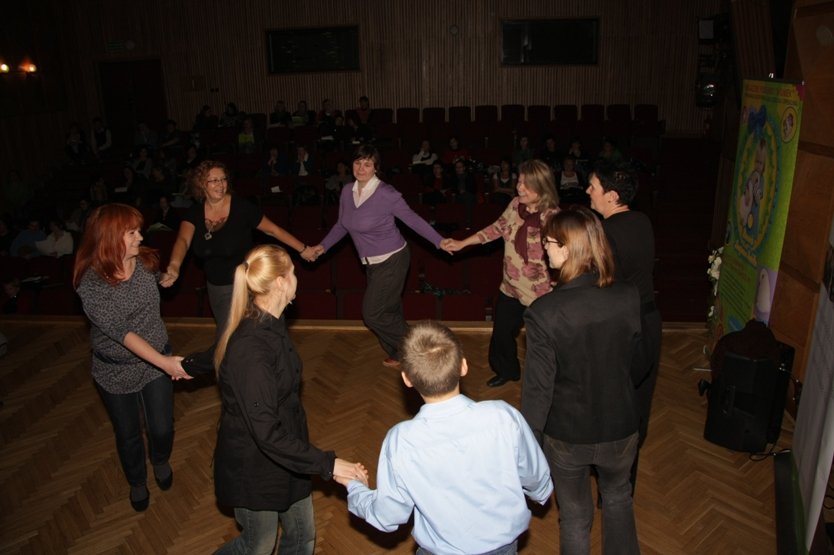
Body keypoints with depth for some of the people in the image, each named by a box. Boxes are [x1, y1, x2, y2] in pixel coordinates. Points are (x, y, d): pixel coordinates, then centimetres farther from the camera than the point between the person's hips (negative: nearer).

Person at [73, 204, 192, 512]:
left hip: (157, 360, 2)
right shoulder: (91, 284, -23)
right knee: (128, 434, 15)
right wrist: (164, 362, -39)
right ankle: (137, 482, 45)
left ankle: (161, 461, 43)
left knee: (162, 428, 7)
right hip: (115, 371, -2)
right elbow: (120, 331, -31)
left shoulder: (146, 262, -11)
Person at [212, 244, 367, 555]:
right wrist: (327, 464, -31)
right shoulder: (251, 349, -34)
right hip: (254, 467, -8)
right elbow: (266, 433, -34)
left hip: (284, 455, 8)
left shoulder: (271, 325, -5)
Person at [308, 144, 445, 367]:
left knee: (372, 313, -4)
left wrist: (440, 242, -19)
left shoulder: (386, 194, -19)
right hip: (372, 263, 7)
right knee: (389, 310, 18)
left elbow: (413, 219, -15)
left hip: (392, 260, -7)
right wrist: (323, 245, 4)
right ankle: (400, 352, 36)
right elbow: (341, 225, 12)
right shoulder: (347, 192, 0)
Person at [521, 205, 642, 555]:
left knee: (575, 516, 23)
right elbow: (638, 362, -2)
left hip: (567, 435, -3)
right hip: (620, 430, 3)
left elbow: (538, 389, -20)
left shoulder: (544, 312, -28)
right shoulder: (629, 298, -18)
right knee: (618, 499, 33)